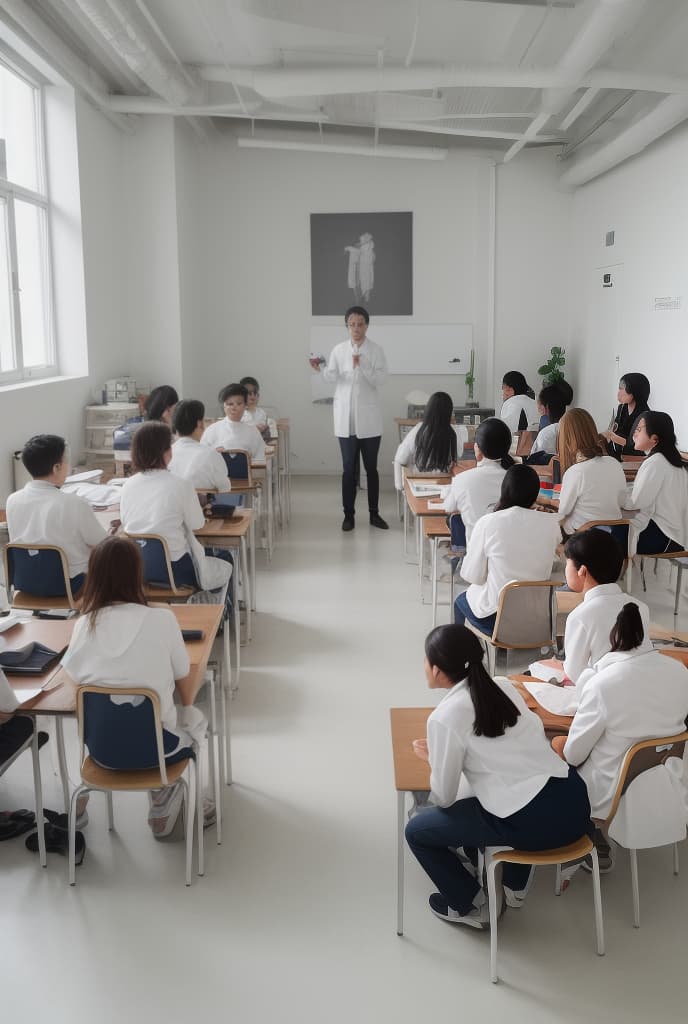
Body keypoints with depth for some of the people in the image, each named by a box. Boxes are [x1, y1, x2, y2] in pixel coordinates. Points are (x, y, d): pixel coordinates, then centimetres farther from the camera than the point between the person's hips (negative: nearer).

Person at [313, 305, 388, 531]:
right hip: (346, 416, 1)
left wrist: (361, 366, -22)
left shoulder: (376, 351, 0)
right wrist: (320, 370, -24)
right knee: (349, 468, 3)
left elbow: (380, 380, -9)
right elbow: (333, 378, -5)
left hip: (369, 417, -1)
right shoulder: (339, 350, 5)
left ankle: (374, 513, 17)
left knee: (371, 467, 7)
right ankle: (349, 515, 10)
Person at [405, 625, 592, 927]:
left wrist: (433, 758, 17)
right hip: (574, 803, 7)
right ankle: (514, 885, 44)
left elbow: (443, 797, -1)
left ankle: (471, 906, 26)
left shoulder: (445, 717, -10)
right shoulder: (504, 687, 9)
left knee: (417, 831, 12)